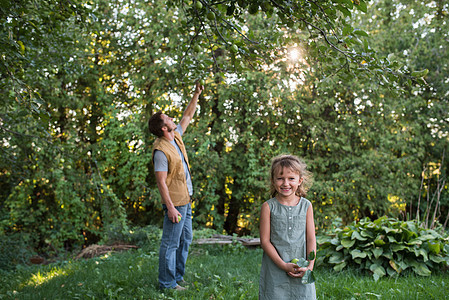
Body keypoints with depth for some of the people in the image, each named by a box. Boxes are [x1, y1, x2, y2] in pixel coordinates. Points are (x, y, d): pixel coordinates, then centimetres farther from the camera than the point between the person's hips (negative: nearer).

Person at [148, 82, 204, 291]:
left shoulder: (176, 137, 6)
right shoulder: (161, 150, -19)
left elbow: (188, 116, 19)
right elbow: (161, 182, -21)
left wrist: (197, 94, 14)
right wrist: (170, 207, -22)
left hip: (185, 200, 10)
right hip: (175, 202, -9)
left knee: (185, 239, 17)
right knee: (171, 242, 0)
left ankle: (178, 276, 30)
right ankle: (167, 283, 9)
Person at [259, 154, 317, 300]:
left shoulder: (306, 206, 2)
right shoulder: (268, 207, -5)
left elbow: (311, 239, 3)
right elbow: (265, 241, -7)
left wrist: (310, 266, -9)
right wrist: (283, 265, -13)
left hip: (301, 270, 2)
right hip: (274, 270, -2)